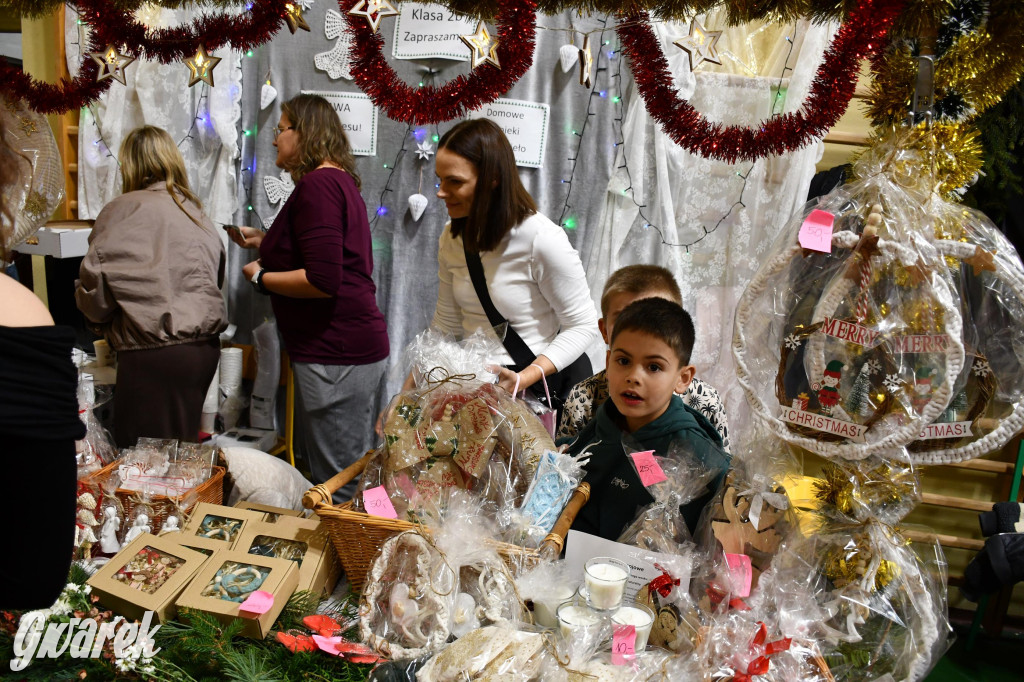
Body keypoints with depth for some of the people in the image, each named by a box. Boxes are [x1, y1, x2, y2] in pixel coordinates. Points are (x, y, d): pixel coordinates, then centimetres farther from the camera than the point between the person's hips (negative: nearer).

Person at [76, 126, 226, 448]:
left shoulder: (122, 211, -4)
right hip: (204, 346, 7)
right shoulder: (195, 212, 14)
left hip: (153, 354, -7)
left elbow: (96, 288, -3)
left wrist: (106, 325, 15)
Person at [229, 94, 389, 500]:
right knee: (348, 475, 18)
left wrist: (261, 277, -9)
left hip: (336, 355, -11)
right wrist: (265, 243, 22)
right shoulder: (339, 180, 17)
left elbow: (323, 280, -23)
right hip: (356, 346, 11)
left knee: (338, 487, -1)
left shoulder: (317, 185, -14)